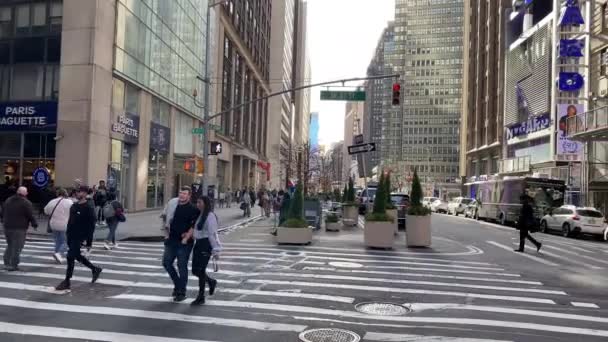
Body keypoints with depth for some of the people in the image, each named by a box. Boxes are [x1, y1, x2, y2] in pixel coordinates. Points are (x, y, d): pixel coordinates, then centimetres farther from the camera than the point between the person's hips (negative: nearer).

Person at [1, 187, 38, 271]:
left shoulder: (8, 200, 11)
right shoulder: (26, 203, -11)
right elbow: (31, 216, -11)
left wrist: (5, 222, 29)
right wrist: (35, 225, 1)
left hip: (7, 227, 7)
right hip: (19, 229, -7)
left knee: (9, 245, 20)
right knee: (17, 247, -1)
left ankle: (6, 263, 19)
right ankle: (13, 265, 0)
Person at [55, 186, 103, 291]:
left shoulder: (88, 208, -13)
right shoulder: (74, 206, 11)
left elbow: (91, 224, -15)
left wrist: (88, 239, -18)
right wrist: (68, 233, 15)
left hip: (79, 237, -8)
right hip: (71, 236, 9)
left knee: (70, 257, -7)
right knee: (77, 256, 16)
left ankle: (67, 282, 5)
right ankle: (95, 269, 33)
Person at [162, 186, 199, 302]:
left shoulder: (193, 209, -9)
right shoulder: (173, 205, 8)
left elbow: (194, 226, -14)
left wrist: (186, 238, -19)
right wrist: (168, 234, 13)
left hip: (184, 243, -6)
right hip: (171, 240, 6)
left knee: (182, 266, -1)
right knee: (166, 263, 8)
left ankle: (181, 293, 11)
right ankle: (178, 285, 27)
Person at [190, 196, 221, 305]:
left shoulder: (210, 216, -12)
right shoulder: (199, 215, 14)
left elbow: (212, 234, -16)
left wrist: (215, 250, -17)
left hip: (206, 244, -8)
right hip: (198, 244, 8)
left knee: (200, 270, -5)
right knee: (195, 270, 10)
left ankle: (201, 297, 8)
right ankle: (211, 282, 35)